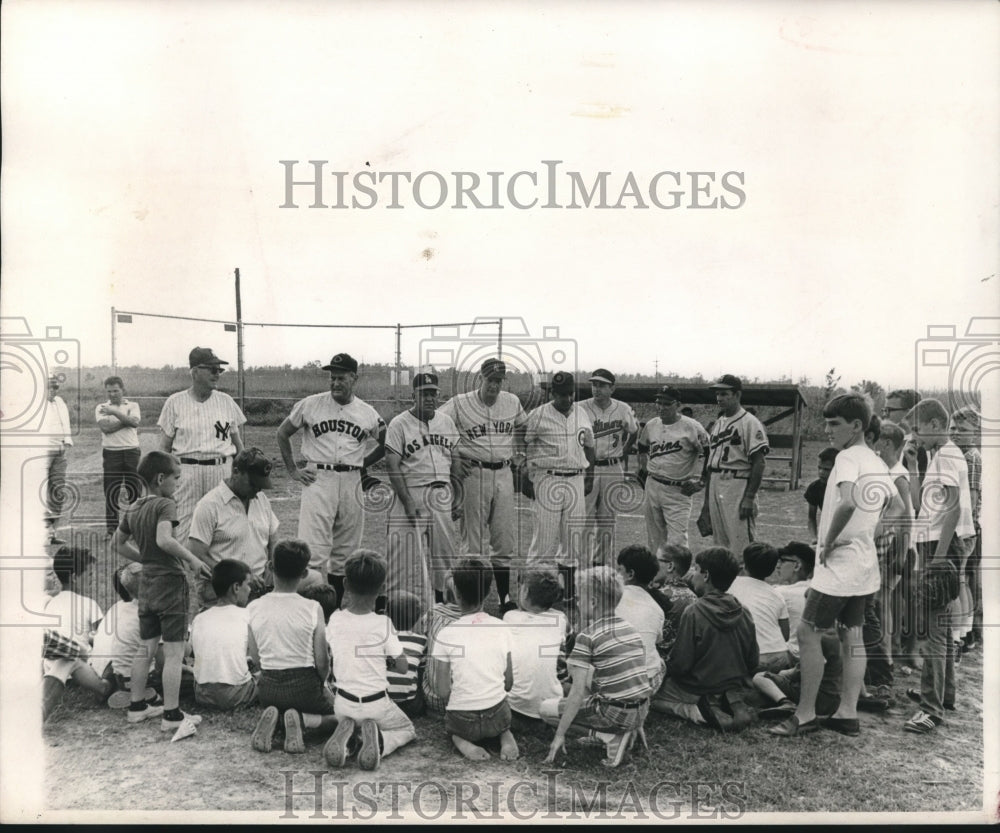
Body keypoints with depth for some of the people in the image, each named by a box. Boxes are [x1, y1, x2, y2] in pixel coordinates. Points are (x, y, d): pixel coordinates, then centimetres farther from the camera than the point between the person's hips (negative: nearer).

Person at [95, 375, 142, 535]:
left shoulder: (133, 405, 10)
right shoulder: (101, 408, 9)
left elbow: (135, 422, -10)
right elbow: (105, 427, -9)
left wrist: (114, 412, -12)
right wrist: (127, 420, -6)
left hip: (131, 451, 0)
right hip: (111, 452, 0)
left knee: (135, 489, -1)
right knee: (111, 492, 0)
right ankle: (112, 527, 6)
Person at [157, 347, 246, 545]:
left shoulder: (226, 401, 10)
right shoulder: (175, 402, 3)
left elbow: (238, 442, 15)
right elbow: (164, 446, 5)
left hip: (222, 469, 2)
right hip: (187, 471, -2)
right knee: (182, 530, -5)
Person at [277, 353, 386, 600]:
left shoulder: (368, 414, 6)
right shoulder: (310, 405, 1)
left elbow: (386, 446, 19)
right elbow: (282, 433, 11)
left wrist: (360, 464, 8)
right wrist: (293, 470, 5)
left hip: (351, 482, 3)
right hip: (317, 479, -3)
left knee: (345, 551, 9)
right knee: (314, 551, -12)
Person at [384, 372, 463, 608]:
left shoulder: (447, 422, 11)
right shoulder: (399, 424, -5)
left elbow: (456, 460, 15)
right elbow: (392, 466, -9)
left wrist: (458, 498, 9)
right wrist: (407, 501, -17)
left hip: (443, 495, 5)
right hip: (413, 494, -5)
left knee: (444, 551, 9)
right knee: (410, 555, -6)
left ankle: (439, 603, 20)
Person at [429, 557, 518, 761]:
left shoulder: (446, 635, -16)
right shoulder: (501, 629, -7)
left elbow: (442, 692, -11)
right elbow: (509, 683, 1)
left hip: (462, 722, -2)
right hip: (499, 718, 2)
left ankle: (461, 741, 0)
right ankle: (505, 735, 5)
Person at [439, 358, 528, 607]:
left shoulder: (512, 402, 8)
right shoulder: (459, 404, -5)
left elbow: (522, 426, 26)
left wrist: (519, 454, 15)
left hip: (504, 474, 4)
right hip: (473, 474, -4)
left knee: (506, 540, 6)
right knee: (474, 540, -1)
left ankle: (504, 596, 16)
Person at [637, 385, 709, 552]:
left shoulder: (691, 427, -10)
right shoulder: (651, 425, 7)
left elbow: (706, 452, -5)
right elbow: (642, 447, 26)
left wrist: (697, 480, -9)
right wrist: (643, 468, 15)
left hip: (678, 490, -6)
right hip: (652, 486, 6)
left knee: (677, 540, -11)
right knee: (654, 537, 12)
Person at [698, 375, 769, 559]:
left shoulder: (750, 423, -7)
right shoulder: (717, 423, 16)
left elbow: (758, 463, -12)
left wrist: (749, 498, -18)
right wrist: (706, 500, 17)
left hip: (738, 486, -8)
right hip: (715, 486, 8)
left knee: (741, 544, -9)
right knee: (719, 543, 12)